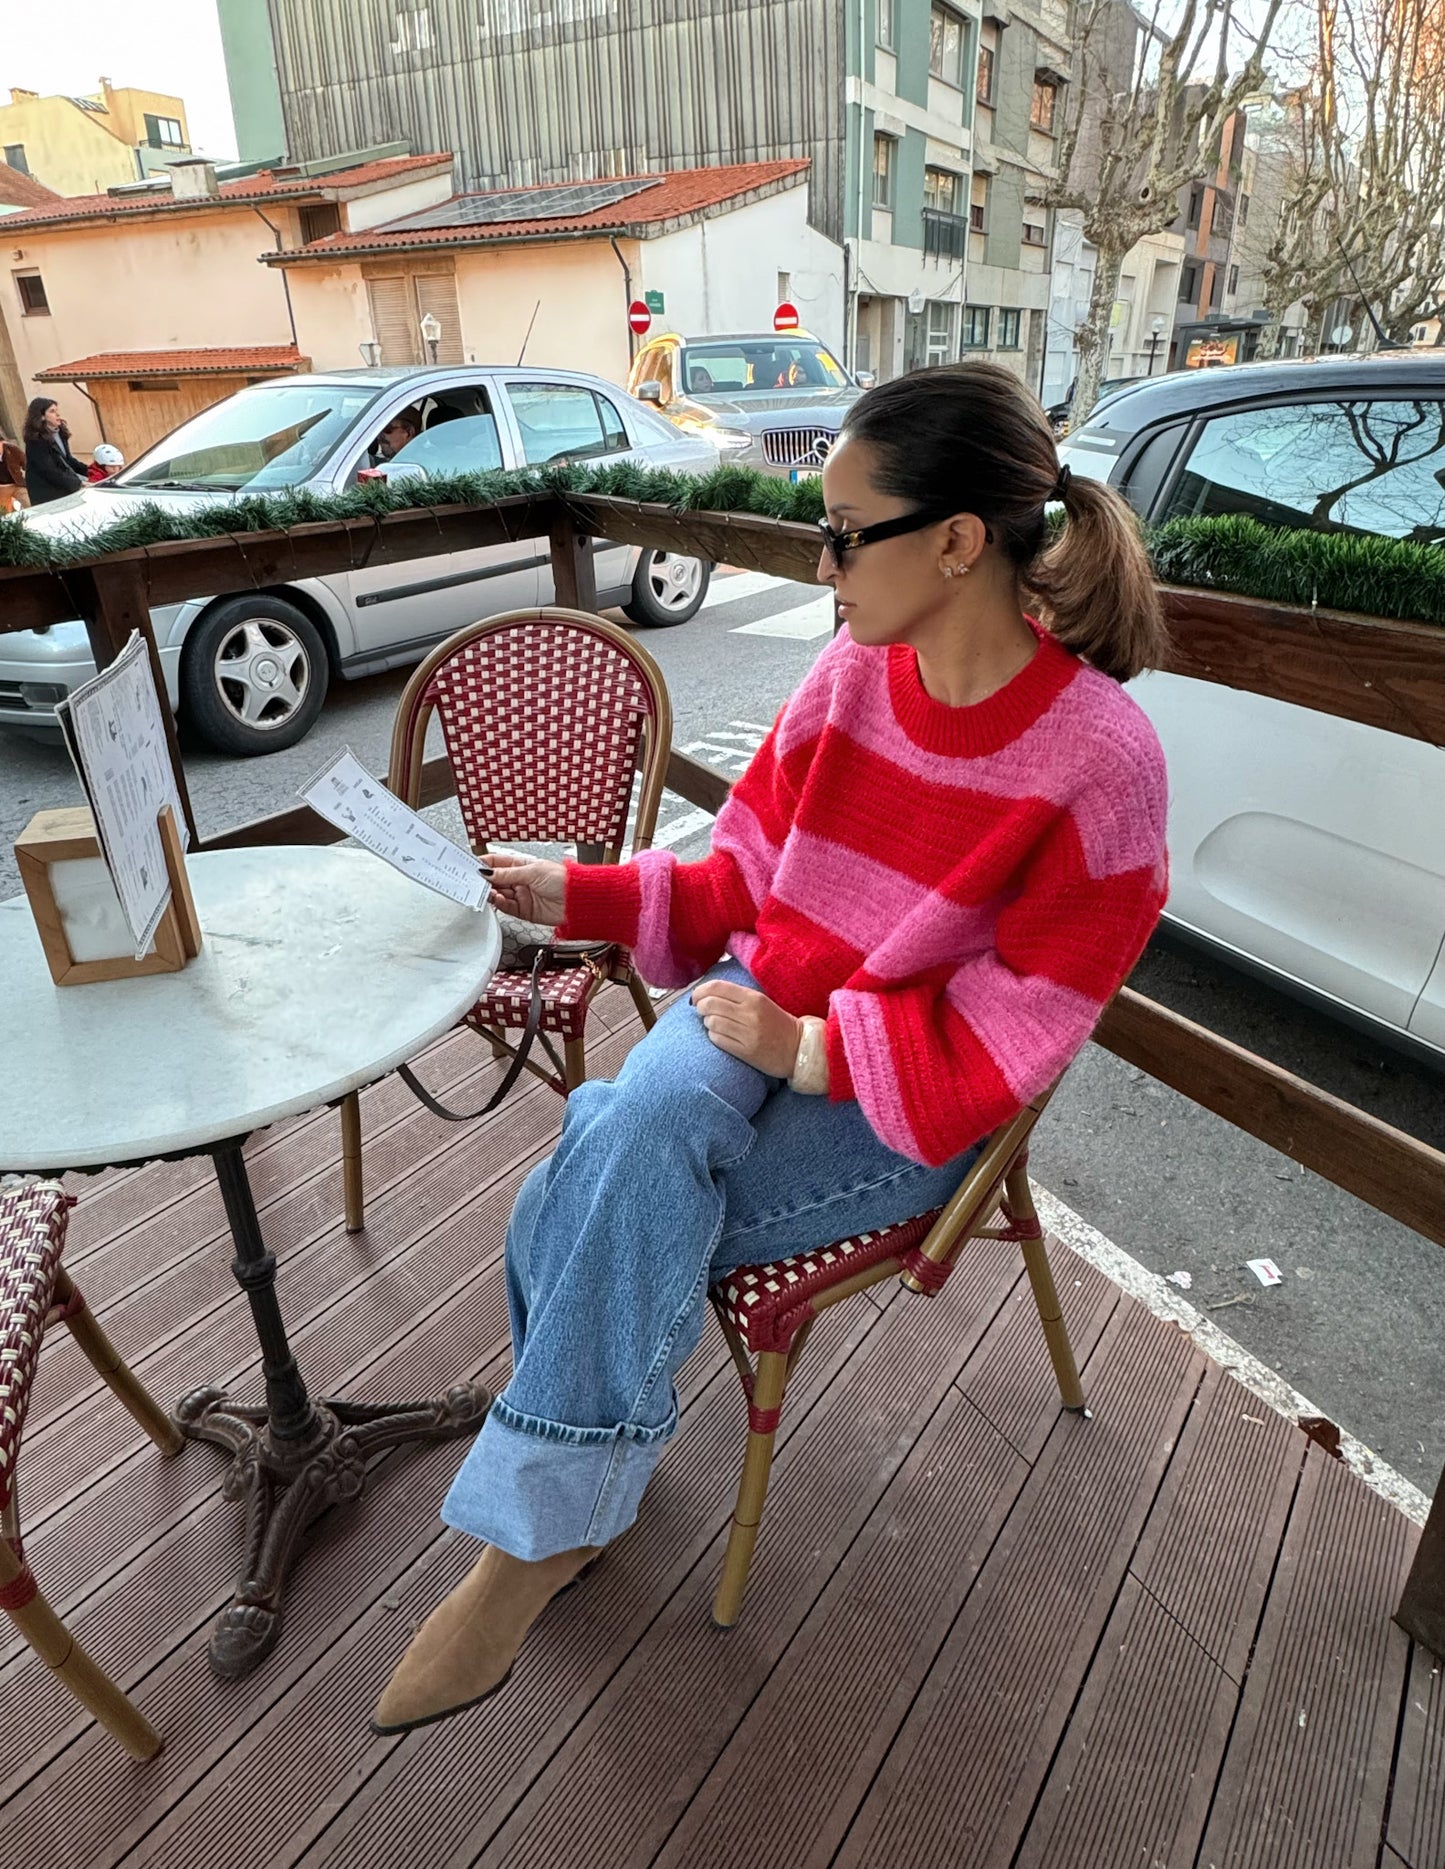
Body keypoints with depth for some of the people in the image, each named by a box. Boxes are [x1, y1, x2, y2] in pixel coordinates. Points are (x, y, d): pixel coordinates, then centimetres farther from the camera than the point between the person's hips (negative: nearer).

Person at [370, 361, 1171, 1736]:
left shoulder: (1097, 760, -19)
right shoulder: (850, 676, -4)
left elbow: (1001, 1045, -16)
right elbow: (738, 884, 6)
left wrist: (807, 1045, -19)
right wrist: (571, 896, -1)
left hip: (911, 1109, -4)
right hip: (759, 1011, 5)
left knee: (584, 1218, -22)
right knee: (631, 1133, -28)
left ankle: (539, 1532, 4)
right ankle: (567, 1495, -2)